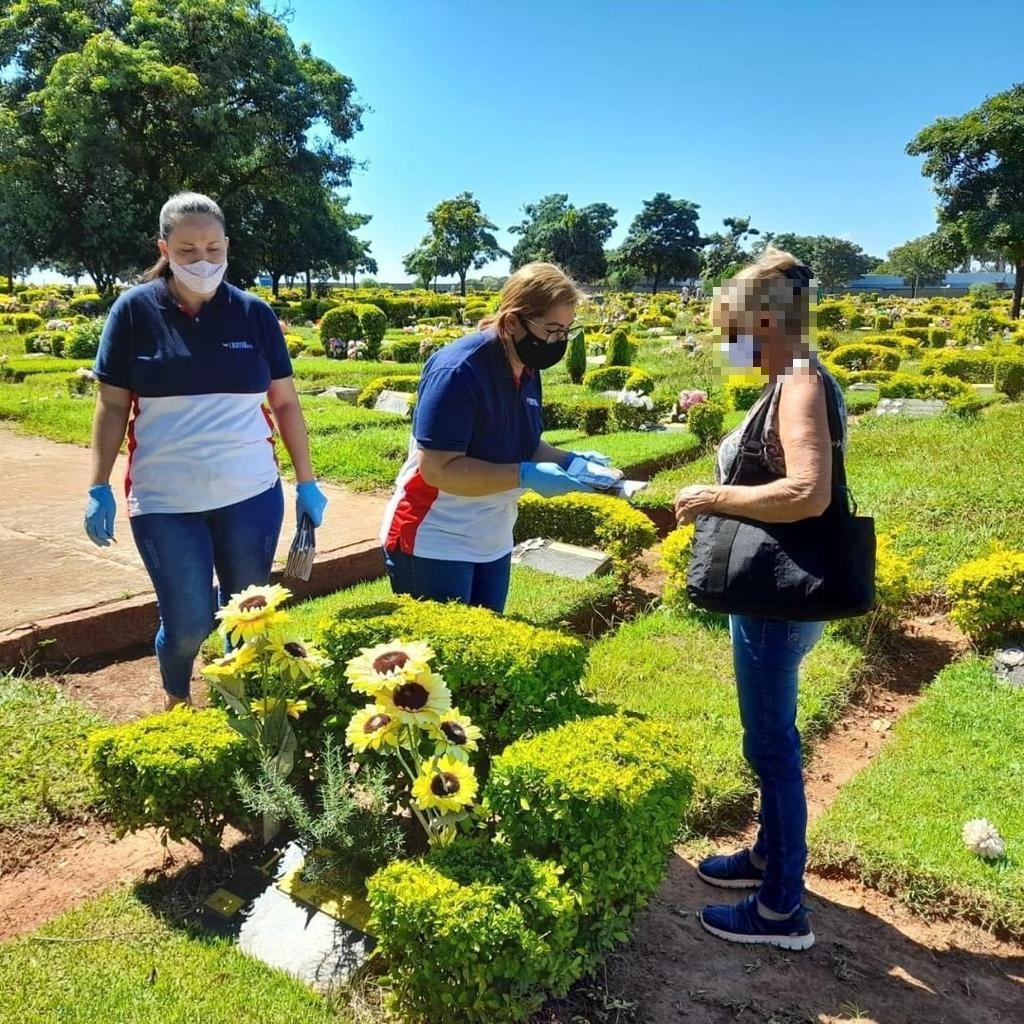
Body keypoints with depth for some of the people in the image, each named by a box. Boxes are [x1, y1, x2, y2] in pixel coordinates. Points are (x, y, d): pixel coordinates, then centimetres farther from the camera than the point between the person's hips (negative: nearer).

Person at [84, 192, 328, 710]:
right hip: (165, 501, -1)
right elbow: (112, 405, 1)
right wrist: (99, 489, -4)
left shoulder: (254, 313, 2)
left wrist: (306, 481, 4)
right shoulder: (134, 310, -2)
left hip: (251, 494, 2)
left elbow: (285, 402, 6)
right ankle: (174, 699, 34)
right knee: (189, 623, 1)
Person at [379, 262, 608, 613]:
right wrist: (525, 477, -29)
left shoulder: (526, 370, 2)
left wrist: (567, 460, -6)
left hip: (492, 544, 8)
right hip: (433, 545, -8)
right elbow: (438, 469, -28)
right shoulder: (458, 371, -24)